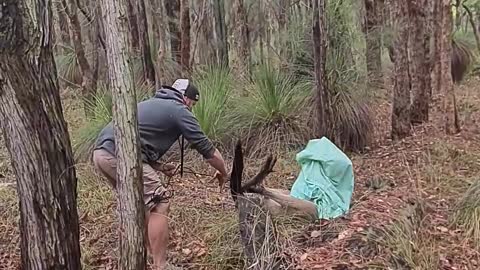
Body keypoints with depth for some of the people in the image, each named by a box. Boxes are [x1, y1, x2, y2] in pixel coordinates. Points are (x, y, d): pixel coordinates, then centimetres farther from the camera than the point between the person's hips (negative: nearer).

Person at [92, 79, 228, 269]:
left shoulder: (152, 104, 30)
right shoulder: (179, 111, 5)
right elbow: (207, 149, 8)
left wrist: (159, 167, 26)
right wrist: (222, 172, 23)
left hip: (101, 152, 9)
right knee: (159, 204, -3)